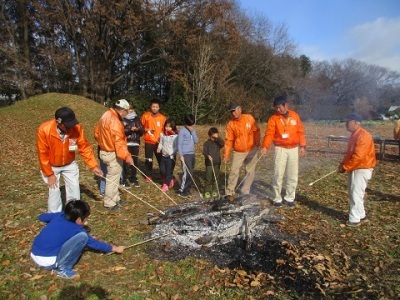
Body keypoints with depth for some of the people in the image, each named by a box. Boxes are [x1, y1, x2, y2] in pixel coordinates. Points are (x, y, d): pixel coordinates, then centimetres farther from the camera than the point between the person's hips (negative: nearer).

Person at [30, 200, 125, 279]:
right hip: (47, 261, -8)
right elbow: (94, 243, 1)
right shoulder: (76, 230, -10)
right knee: (82, 236, -18)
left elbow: (42, 217, 25)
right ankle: (62, 269, -4)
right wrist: (115, 248, 12)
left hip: (34, 255, 8)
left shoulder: (59, 215, 5)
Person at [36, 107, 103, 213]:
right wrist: (49, 174, -15)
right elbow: (43, 154, -20)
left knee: (75, 188, 7)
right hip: (51, 166, -2)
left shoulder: (76, 127, -25)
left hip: (70, 164, 3)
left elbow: (85, 147, -15)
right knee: (54, 191, -1)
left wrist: (94, 166, -19)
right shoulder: (44, 130, -30)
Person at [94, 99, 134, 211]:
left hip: (105, 151, 10)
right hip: (113, 154, -10)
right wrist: (127, 155, -31)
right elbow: (119, 141, -30)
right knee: (112, 179, 2)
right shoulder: (114, 121, -24)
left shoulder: (106, 115, 8)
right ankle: (109, 203, 14)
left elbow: (97, 132, 16)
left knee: (113, 177, 21)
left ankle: (115, 198, 34)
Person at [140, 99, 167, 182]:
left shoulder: (163, 117, 1)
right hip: (148, 142, 0)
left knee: (161, 159, 4)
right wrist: (146, 130, -11)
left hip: (159, 142, 1)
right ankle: (148, 176, 21)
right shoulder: (145, 116, -1)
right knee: (148, 160, 6)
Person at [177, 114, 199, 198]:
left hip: (192, 154, 7)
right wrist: (181, 155, -16)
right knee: (187, 173, -10)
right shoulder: (182, 131, -9)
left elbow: (196, 141, 1)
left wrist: (193, 131, -7)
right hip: (185, 155, -7)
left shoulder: (193, 130, 11)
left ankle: (187, 190, 17)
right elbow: (179, 144, -11)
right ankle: (181, 191, 0)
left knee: (191, 173, 9)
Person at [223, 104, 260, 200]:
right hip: (238, 152, -1)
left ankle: (245, 191, 21)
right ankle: (230, 192, 6)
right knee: (234, 171, -5)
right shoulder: (230, 124, -9)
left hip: (252, 150, 1)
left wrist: (257, 144, -8)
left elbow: (256, 131, 1)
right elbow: (229, 140, -8)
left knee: (250, 171, 7)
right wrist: (226, 155, -13)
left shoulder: (249, 118, -8)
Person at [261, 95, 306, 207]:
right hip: (280, 149, -2)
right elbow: (269, 134, -12)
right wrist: (265, 146, -26)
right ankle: (277, 198, 13)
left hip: (293, 149, 3)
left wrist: (302, 145, 1)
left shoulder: (295, 116, 4)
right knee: (278, 175, -2)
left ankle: (289, 198, 21)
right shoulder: (273, 118, -4)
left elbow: (300, 132, 8)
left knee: (293, 175, 8)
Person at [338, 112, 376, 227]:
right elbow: (349, 153, 17)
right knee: (353, 194, 16)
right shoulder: (354, 135, 10)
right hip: (354, 168, 10)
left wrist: (345, 167, -18)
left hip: (362, 169, -10)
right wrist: (342, 164, 4)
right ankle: (361, 215, 28)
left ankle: (355, 219, 6)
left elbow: (358, 157, -26)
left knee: (356, 194, -3)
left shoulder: (363, 136, -21)